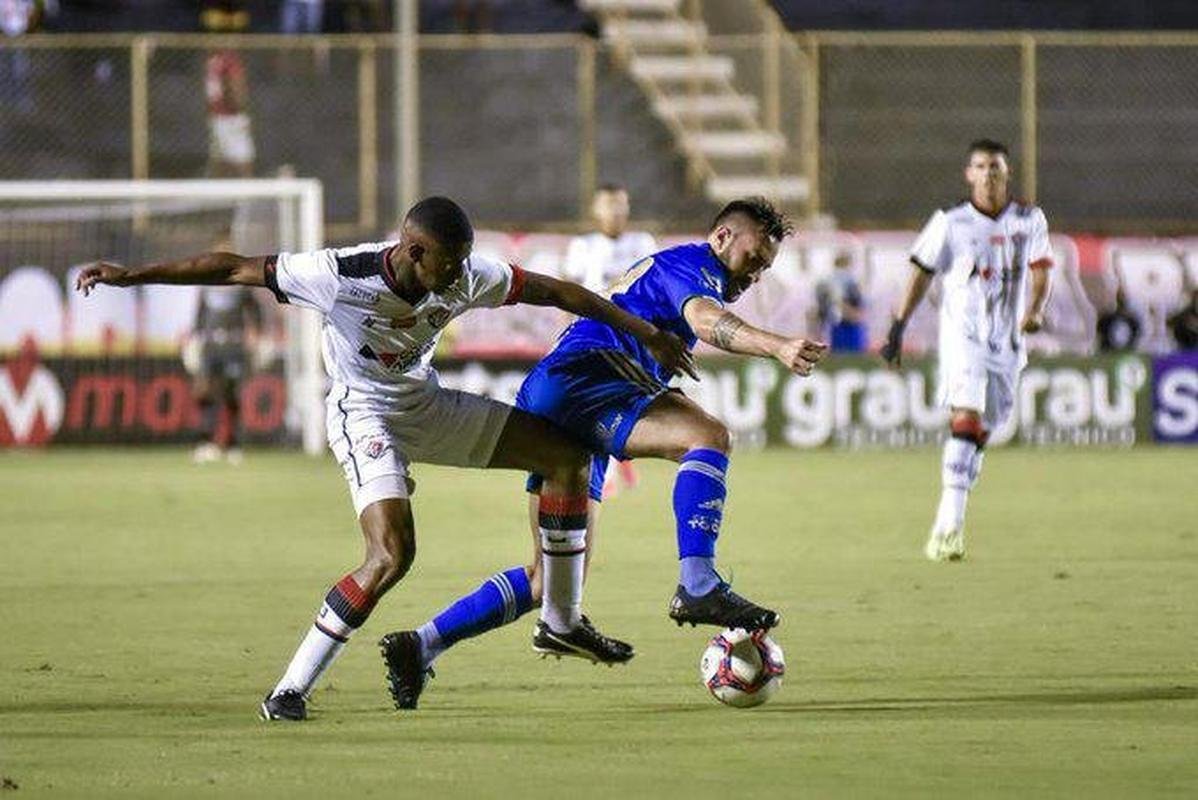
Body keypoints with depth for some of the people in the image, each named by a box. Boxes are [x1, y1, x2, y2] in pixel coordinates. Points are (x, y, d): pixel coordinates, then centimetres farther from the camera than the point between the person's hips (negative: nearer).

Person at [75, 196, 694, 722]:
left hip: (428, 405, 7)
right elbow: (236, 269, -22)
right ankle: (290, 689, -20)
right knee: (392, 555, -28)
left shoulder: (467, 278, -16)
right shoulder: (341, 276, -30)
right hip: (365, 413, -7)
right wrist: (132, 276, -21)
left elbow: (558, 292, -4)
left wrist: (646, 334, 1)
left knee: (567, 455, 5)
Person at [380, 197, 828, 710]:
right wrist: (778, 347, -36)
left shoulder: (660, 269, 34)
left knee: (553, 580, 11)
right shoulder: (693, 265, 2)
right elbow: (703, 320, -21)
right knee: (708, 437, -26)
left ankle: (420, 646, 15)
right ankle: (698, 586, -38)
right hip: (577, 379, -10)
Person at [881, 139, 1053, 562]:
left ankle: (947, 525, 20)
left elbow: (1040, 272, 5)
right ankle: (950, 523, -27)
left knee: (981, 433, 8)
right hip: (963, 333, -4)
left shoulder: (1030, 220, 7)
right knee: (965, 419, -21)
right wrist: (898, 327, 5)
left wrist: (1034, 311, -15)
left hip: (1007, 340, 4)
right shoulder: (951, 222, 0)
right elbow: (923, 272, 7)